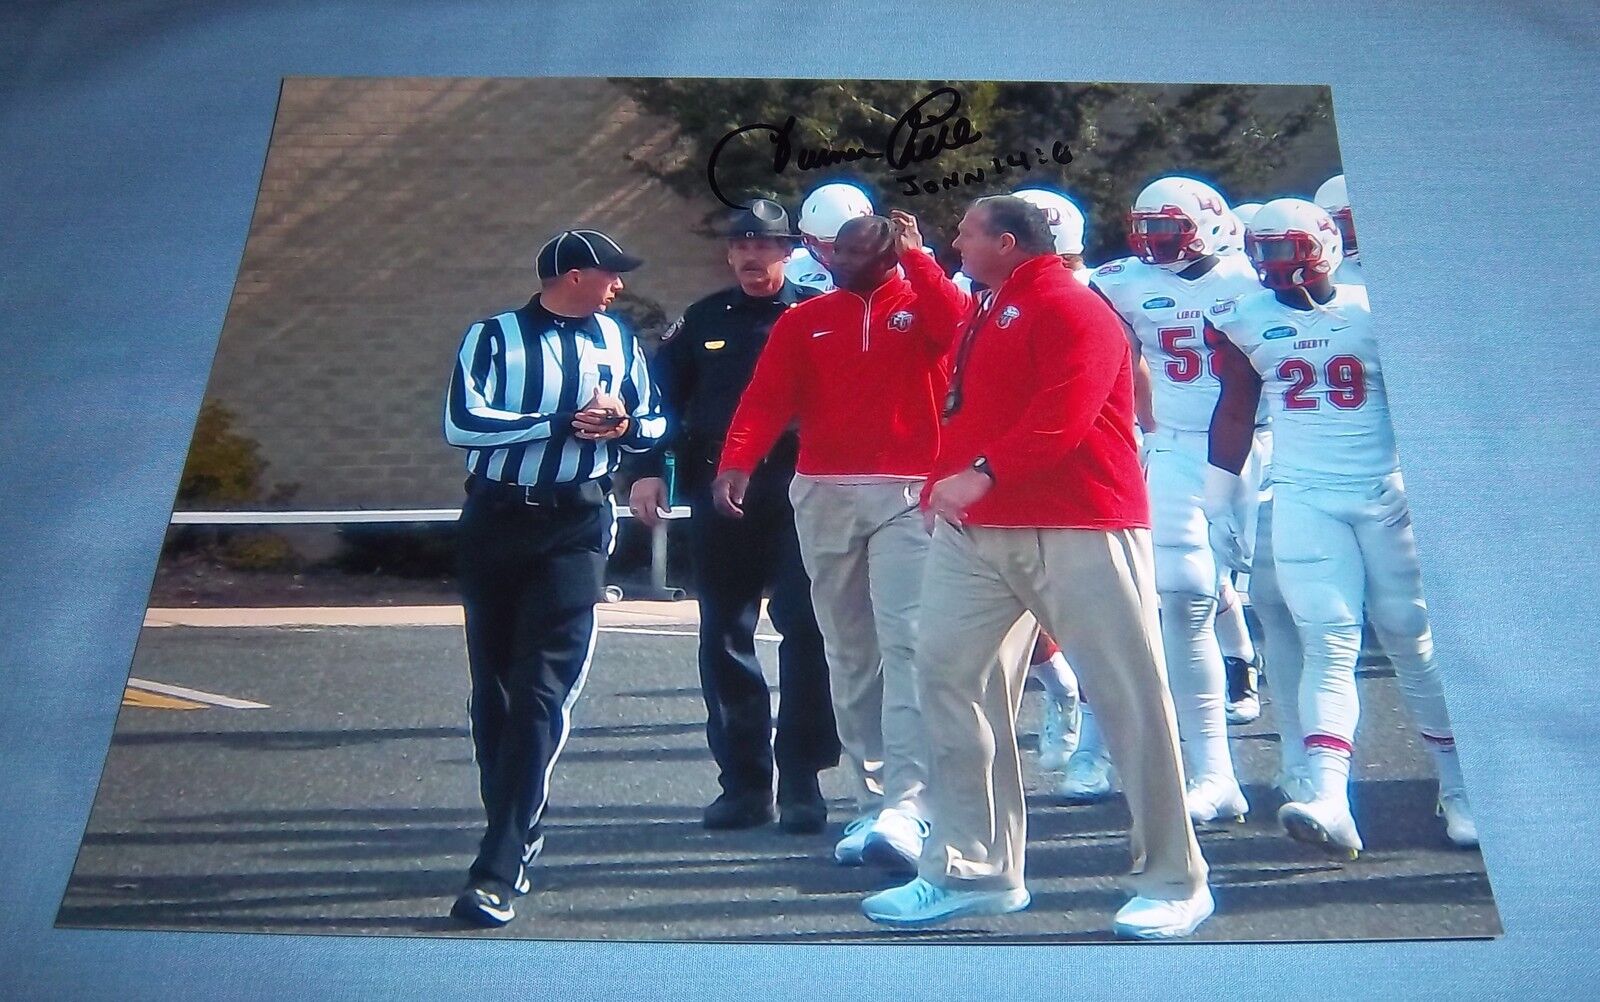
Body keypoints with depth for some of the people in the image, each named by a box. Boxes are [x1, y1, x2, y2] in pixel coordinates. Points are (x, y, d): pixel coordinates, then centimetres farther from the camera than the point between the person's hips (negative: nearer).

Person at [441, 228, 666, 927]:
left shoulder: (617, 340, 13)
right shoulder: (494, 336, 2)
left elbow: (654, 423, 20)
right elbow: (462, 423, -12)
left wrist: (623, 425, -3)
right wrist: (566, 422, -15)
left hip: (575, 524, 0)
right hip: (493, 521, 0)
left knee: (542, 693, -12)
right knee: (493, 690, 8)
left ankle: (498, 871, -13)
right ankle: (517, 836, 25)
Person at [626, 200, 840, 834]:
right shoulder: (702, 322, 13)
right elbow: (663, 395, 13)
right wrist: (646, 469, 2)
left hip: (798, 496, -3)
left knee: (805, 631, -5)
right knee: (725, 638, 6)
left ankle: (802, 784, 6)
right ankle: (743, 783, 16)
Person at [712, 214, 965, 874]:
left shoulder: (920, 306, 8)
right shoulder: (804, 321, 13)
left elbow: (956, 330, -16)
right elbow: (767, 397, -1)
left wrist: (915, 257, -10)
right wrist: (737, 460, -17)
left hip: (906, 497, -3)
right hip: (823, 497, 3)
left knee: (905, 644, -13)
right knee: (848, 653, 7)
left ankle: (905, 807, -17)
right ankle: (873, 797, 15)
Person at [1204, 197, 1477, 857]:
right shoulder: (1246, 321, 5)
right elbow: (1235, 413, 13)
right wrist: (1221, 502, 13)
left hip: (1388, 496, 0)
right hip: (1304, 501, 1)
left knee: (1412, 640, 5)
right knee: (1329, 645, -10)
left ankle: (1457, 786, 21)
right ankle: (1330, 800, -19)